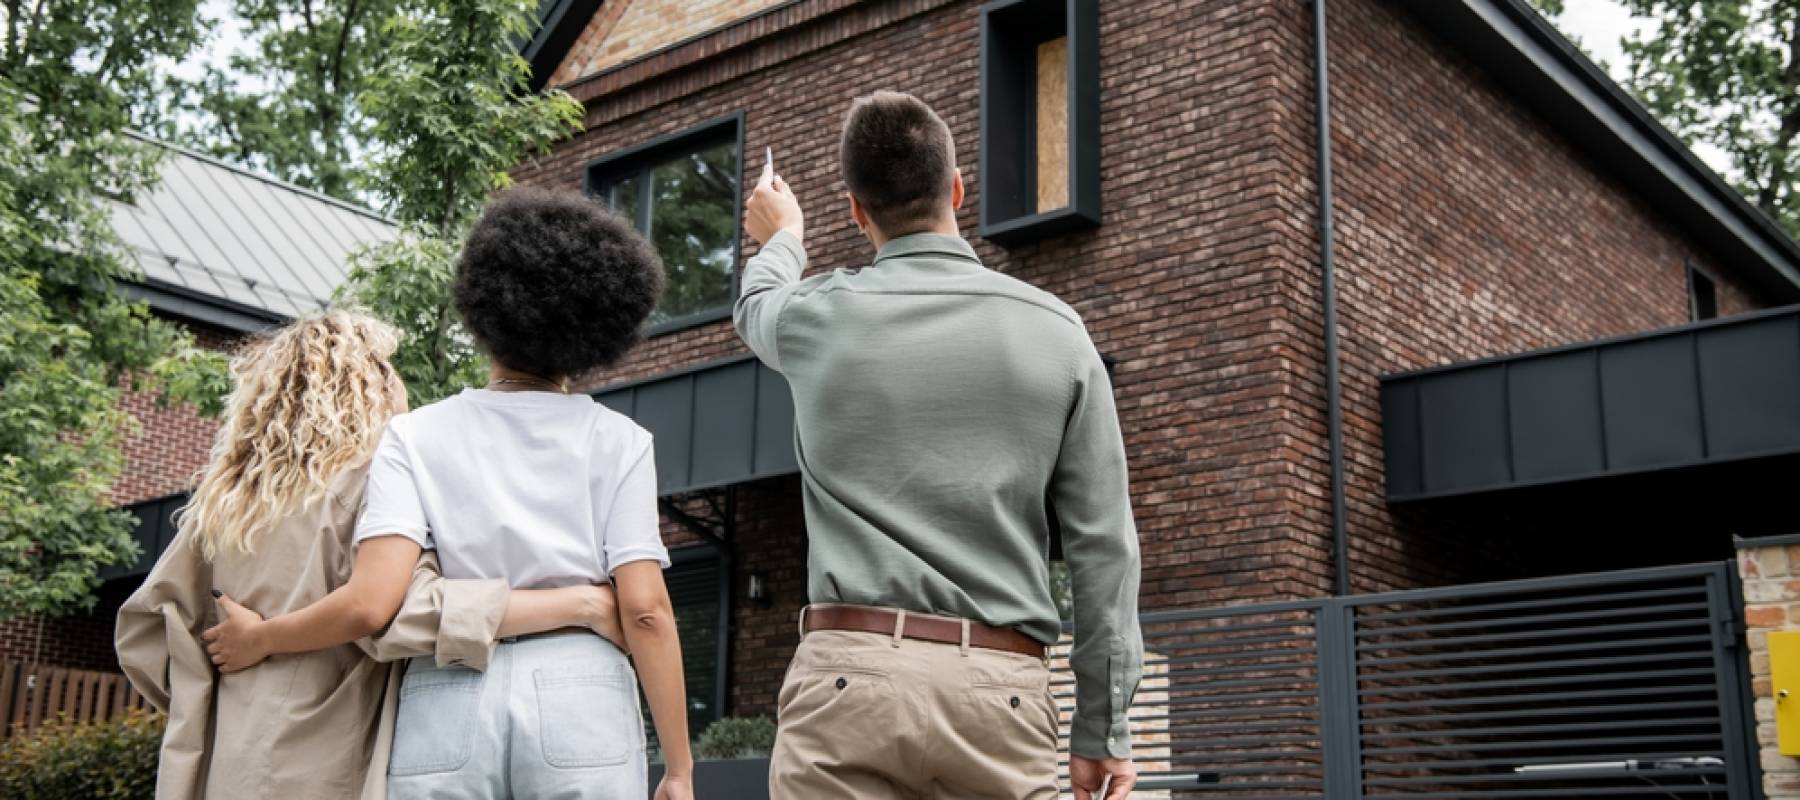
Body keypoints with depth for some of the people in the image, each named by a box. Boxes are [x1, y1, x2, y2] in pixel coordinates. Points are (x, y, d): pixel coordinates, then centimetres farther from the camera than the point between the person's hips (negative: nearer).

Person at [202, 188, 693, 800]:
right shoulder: (617, 441, 6)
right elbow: (644, 608, -2)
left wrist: (257, 639, 12)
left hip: (447, 707, 1)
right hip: (580, 702, -1)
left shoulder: (417, 436, 7)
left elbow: (371, 599, -6)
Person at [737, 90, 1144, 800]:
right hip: (1000, 689, 1)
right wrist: (1102, 727, 9)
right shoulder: (1055, 331, 4)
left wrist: (781, 240, 54)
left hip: (850, 671, 0)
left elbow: (756, 309, 31)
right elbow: (1103, 543, 3)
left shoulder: (820, 316, 4)